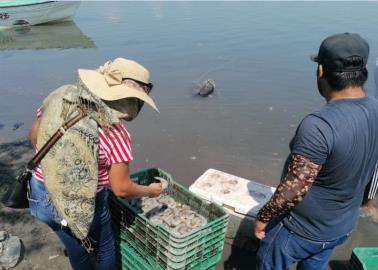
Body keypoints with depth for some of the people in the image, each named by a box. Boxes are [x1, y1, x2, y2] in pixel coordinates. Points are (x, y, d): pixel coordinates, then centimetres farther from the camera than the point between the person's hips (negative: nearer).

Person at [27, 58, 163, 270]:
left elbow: (34, 137, 4)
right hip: (83, 206, -5)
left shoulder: (60, 99, -11)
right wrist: (150, 191, 4)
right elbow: (120, 188, -15)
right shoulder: (116, 134, -25)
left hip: (41, 195, 6)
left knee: (79, 252, 30)